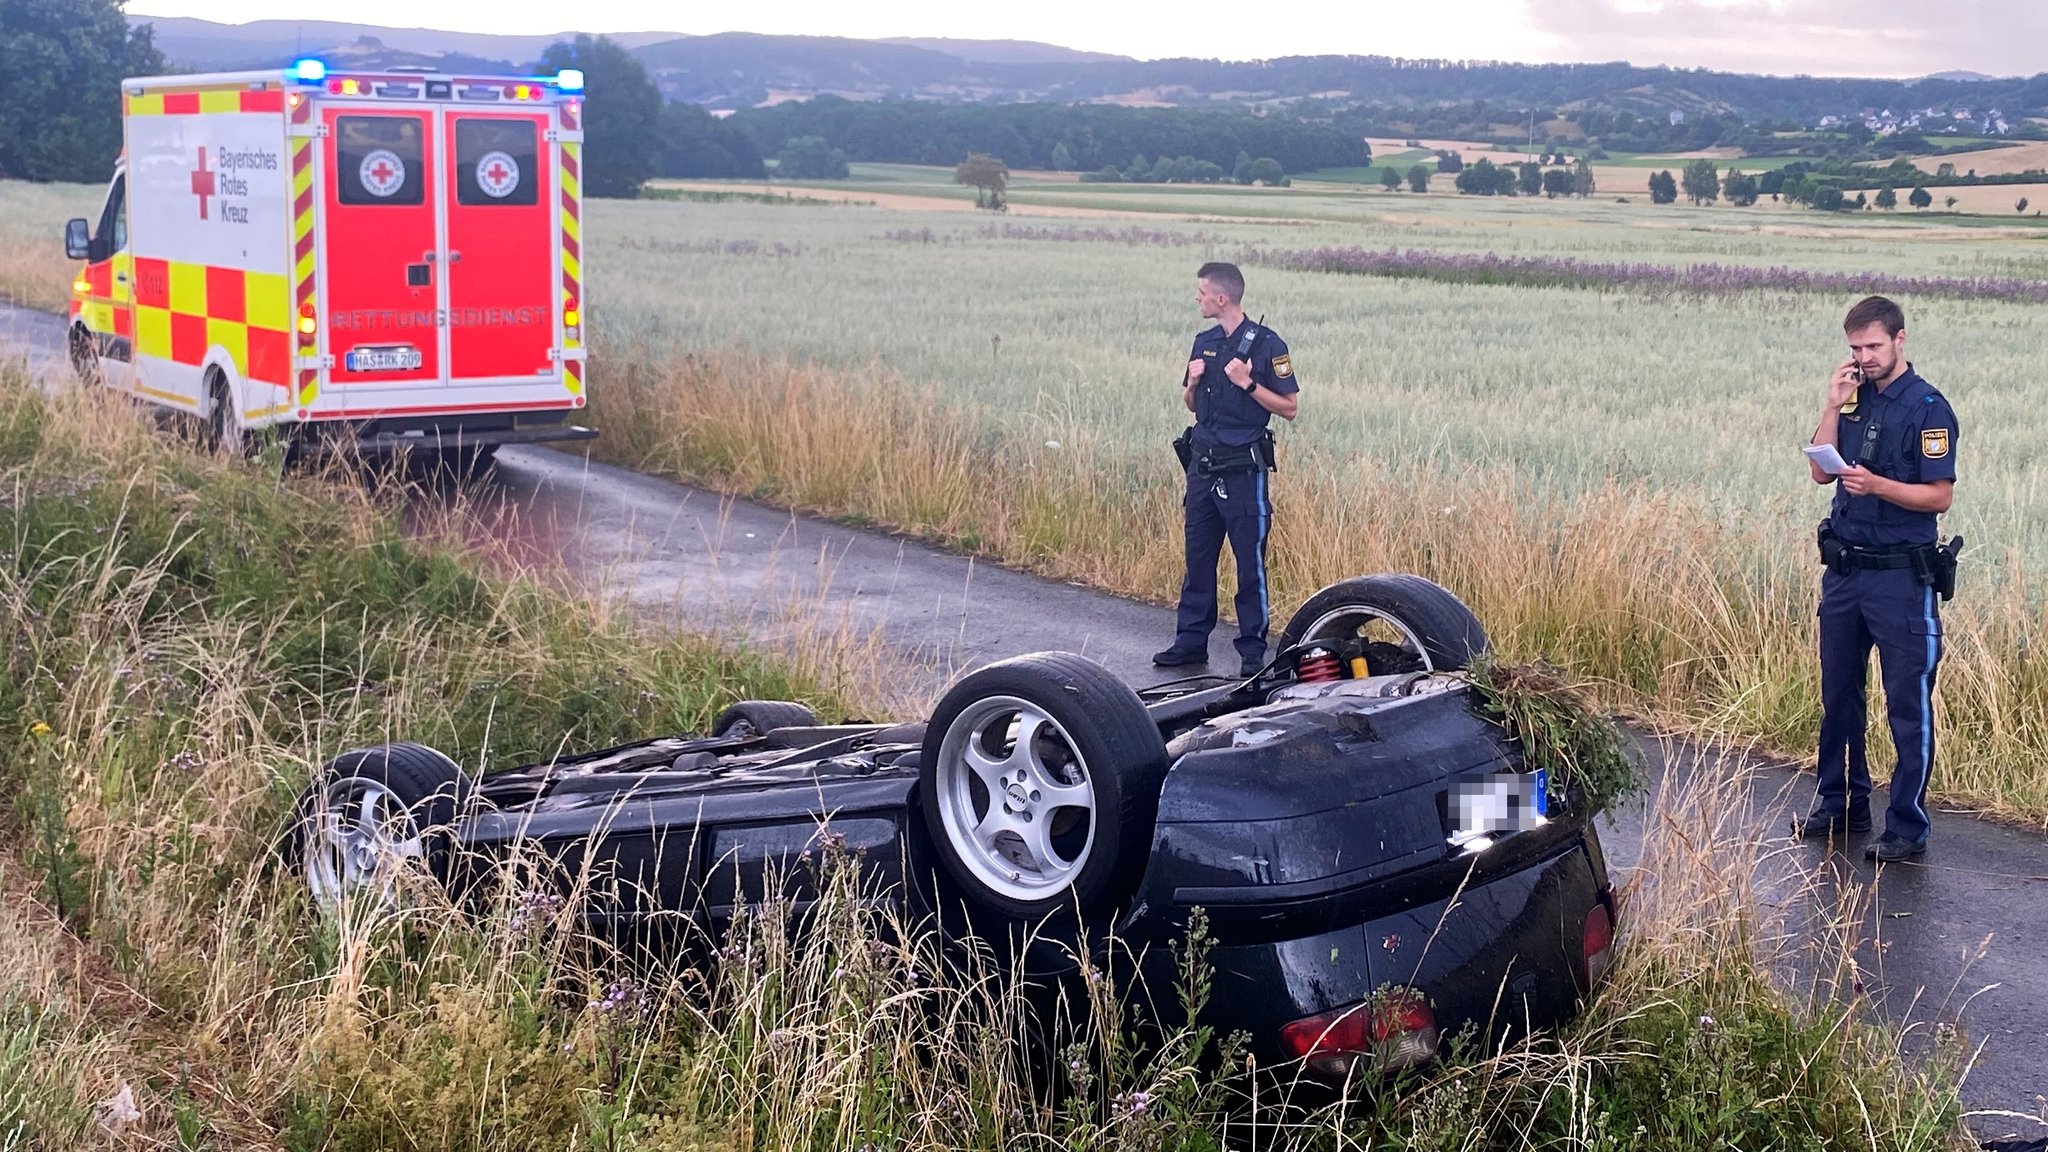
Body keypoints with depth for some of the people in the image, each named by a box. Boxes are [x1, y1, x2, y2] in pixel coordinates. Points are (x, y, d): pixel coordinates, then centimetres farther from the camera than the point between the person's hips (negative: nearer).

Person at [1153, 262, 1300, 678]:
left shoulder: (1266, 344, -8)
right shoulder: (1204, 343, 12)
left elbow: (1289, 407, -8)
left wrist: (1248, 383, -19)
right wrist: (1192, 382, 0)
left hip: (1243, 469, -7)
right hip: (1202, 467, 7)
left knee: (1250, 562, -1)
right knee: (1198, 558, 10)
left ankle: (1253, 650, 5)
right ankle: (1191, 641, 18)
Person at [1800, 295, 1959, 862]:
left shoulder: (1929, 408, -8)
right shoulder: (1854, 397, 10)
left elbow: (1940, 496, -11)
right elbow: (1820, 472, 3)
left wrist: (1876, 485, -25)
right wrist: (1833, 406, -6)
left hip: (1901, 575, -6)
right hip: (1843, 569, 6)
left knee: (1908, 704, -1)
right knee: (1838, 693, 14)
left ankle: (1907, 827, 5)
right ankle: (1840, 802, 27)